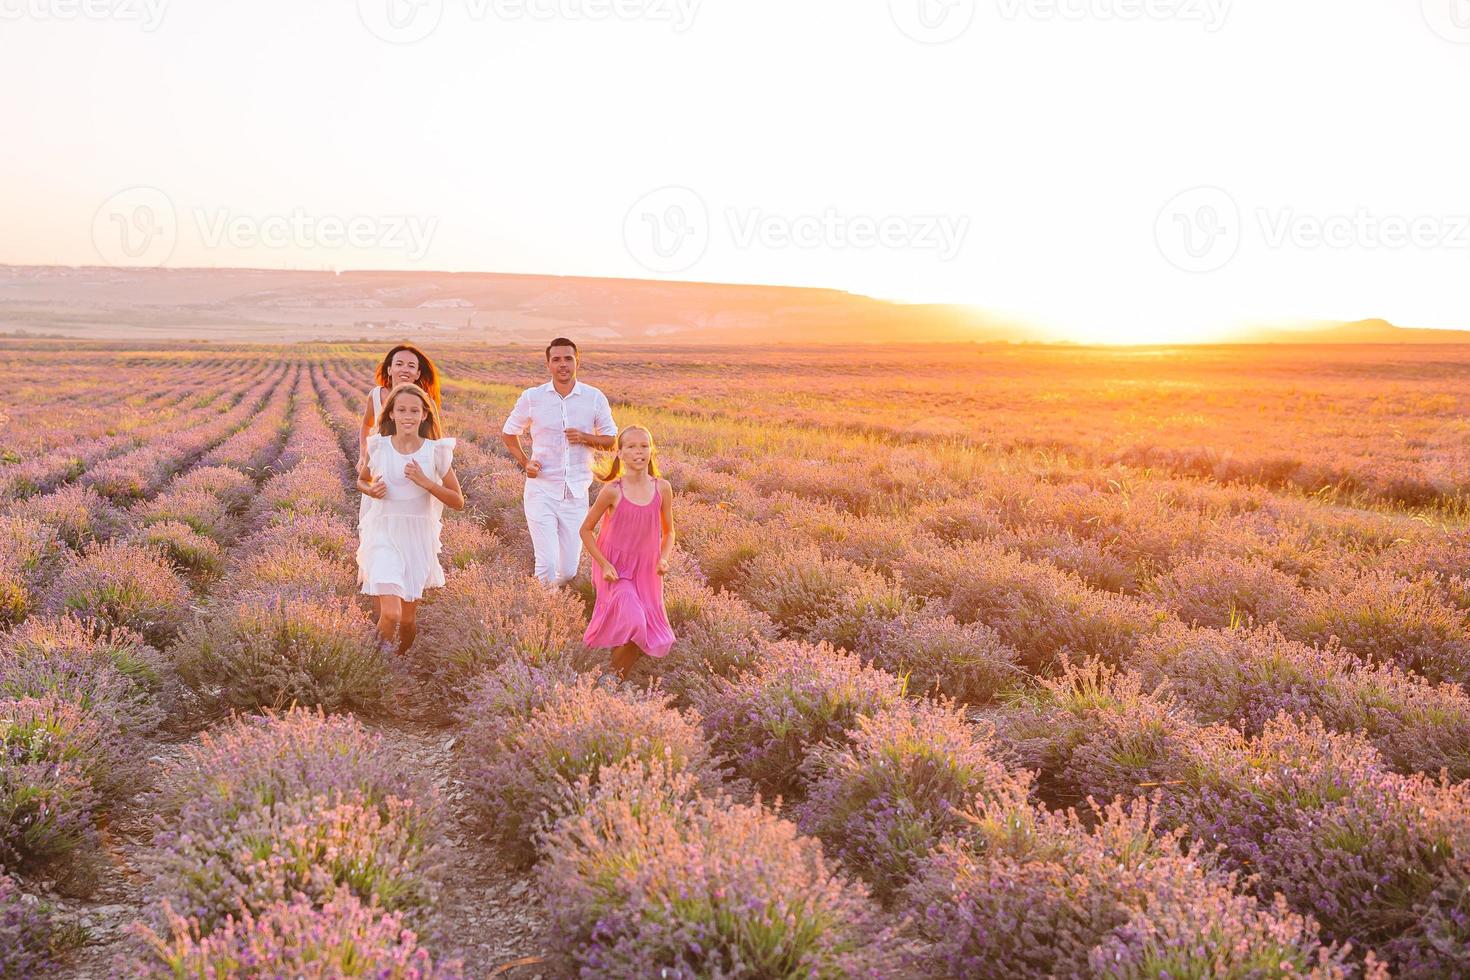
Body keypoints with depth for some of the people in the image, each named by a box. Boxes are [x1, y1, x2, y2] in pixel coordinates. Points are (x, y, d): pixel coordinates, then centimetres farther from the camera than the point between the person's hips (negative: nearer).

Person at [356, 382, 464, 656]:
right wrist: (372, 490, -7)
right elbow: (361, 481, 16)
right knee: (390, 613, -18)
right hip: (383, 534, -1)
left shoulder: (436, 451, -4)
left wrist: (426, 482, -15)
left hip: (418, 537, 1)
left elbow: (458, 501, -2)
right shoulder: (377, 447, -3)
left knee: (408, 618, 10)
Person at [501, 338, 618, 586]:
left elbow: (611, 440, 8)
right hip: (541, 492, -1)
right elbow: (508, 433, 15)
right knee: (547, 565, -13)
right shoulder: (532, 397, 0)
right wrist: (524, 463, 0)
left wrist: (585, 437, -12)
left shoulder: (595, 398, 1)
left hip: (576, 494, 2)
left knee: (568, 571, 7)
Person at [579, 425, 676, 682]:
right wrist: (604, 564, -13)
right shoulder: (612, 491, -14)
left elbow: (668, 532, 7)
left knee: (651, 638, 4)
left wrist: (664, 559, -11)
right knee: (631, 623, -25)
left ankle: (621, 675, 31)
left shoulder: (662, 488, -6)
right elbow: (586, 530, -4)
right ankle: (614, 676, -1)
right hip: (617, 569, -4)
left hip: (647, 571, 4)